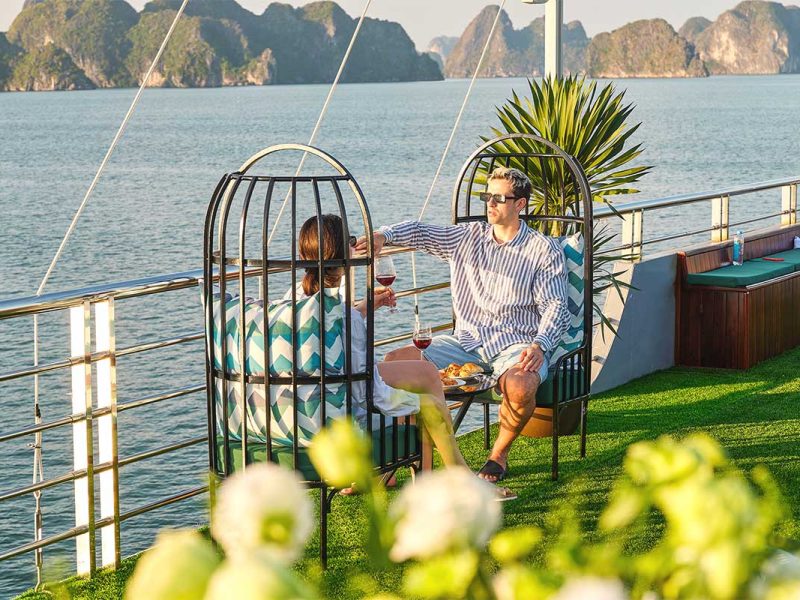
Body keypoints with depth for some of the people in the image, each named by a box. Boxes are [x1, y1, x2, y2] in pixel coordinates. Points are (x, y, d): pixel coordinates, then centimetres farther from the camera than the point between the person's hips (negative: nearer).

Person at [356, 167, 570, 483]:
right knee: (395, 362, -15)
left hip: (515, 343, -4)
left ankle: (499, 455, -8)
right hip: (466, 340, 4)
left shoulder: (544, 250, 2)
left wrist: (540, 344, -25)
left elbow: (555, 306, -5)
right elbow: (420, 232, 7)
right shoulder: (468, 237, 15)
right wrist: (383, 235, -16)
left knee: (521, 387, -38)